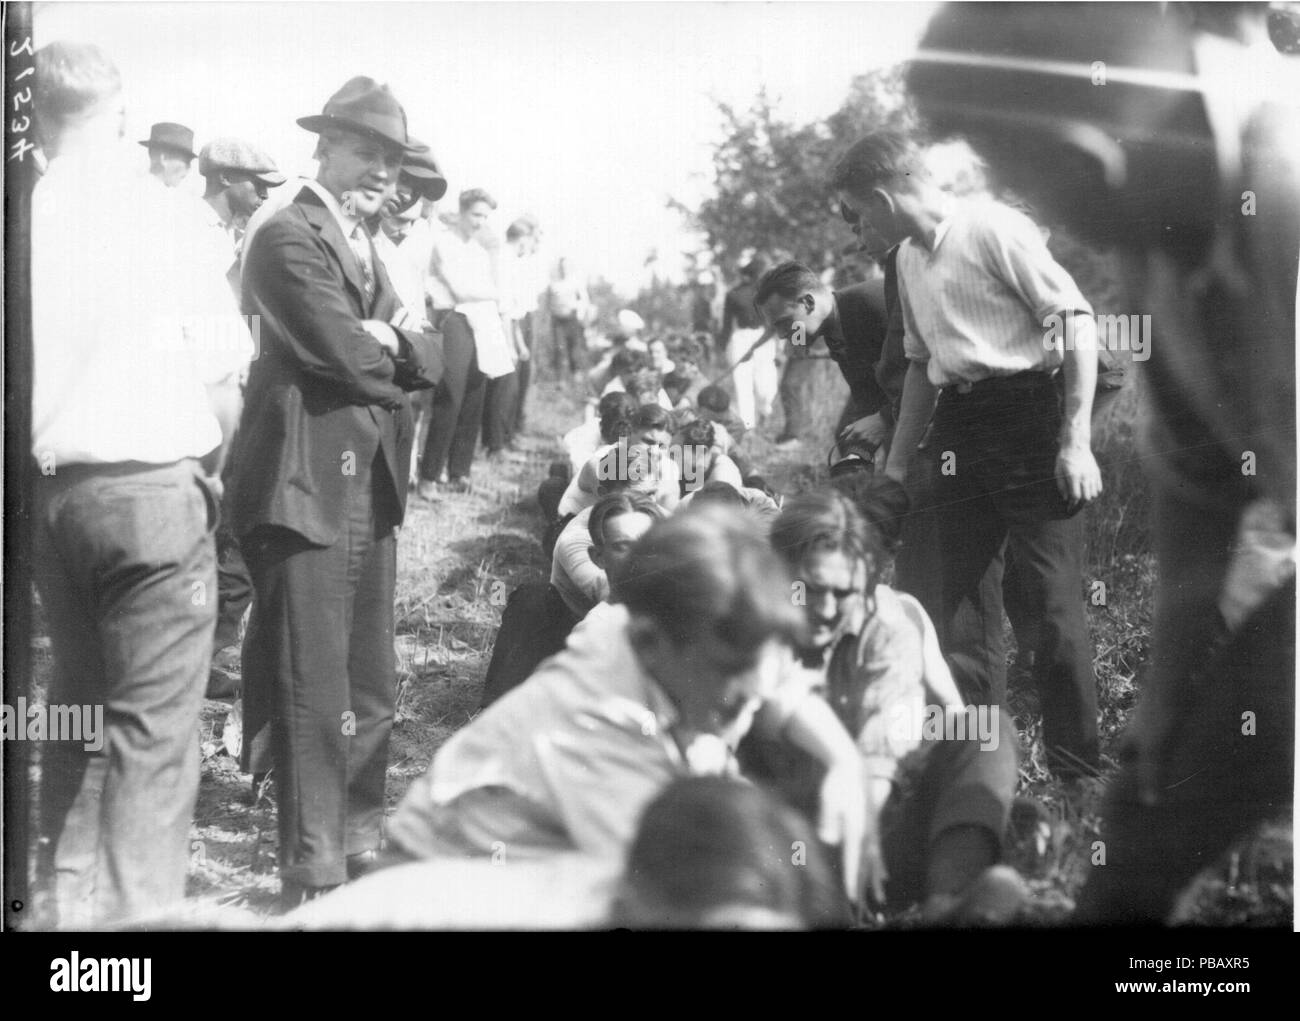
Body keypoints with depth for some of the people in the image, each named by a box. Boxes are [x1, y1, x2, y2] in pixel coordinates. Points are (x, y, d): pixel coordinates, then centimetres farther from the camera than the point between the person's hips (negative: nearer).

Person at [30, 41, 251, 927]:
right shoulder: (163, 216, -9)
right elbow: (223, 381, -7)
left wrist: (44, 459, 14)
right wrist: (207, 470, 9)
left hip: (48, 488, 4)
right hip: (154, 487, -4)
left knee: (78, 708, 18)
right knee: (153, 726, -1)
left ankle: (67, 900, 23)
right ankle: (137, 915, -3)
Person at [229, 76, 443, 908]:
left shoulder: (368, 245, 19)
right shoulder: (289, 238, -10)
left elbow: (437, 360, 12)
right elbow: (346, 355, -19)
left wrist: (389, 343, -8)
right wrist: (399, 350, 1)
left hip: (372, 488, 9)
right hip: (308, 488, -9)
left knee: (371, 687, 14)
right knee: (314, 695, -7)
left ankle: (363, 851, 25)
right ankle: (313, 880, -3)